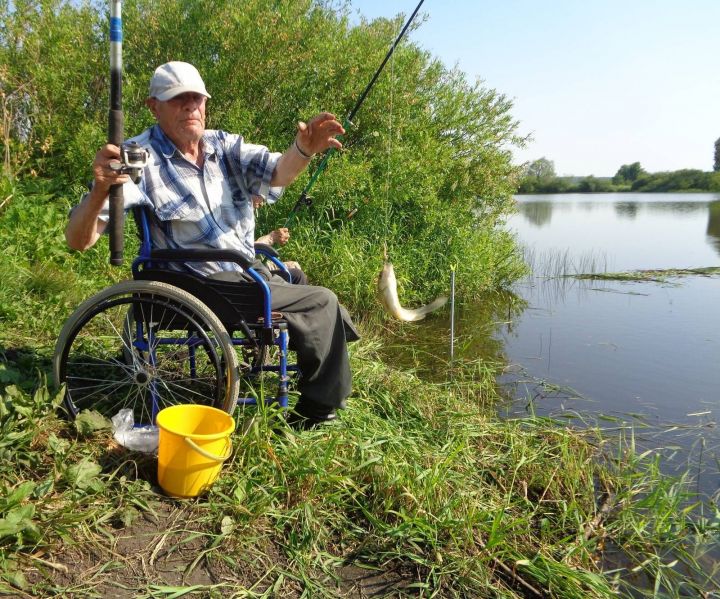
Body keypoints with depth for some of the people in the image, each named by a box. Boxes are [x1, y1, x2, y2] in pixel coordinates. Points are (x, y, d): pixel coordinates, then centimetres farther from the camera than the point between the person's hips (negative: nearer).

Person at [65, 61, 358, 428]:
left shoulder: (224, 146, 5)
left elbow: (276, 173, -13)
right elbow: (78, 240, -18)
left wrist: (302, 150, -36)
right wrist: (100, 189, -39)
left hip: (252, 271, 7)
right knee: (321, 303, -8)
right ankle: (317, 413, 13)